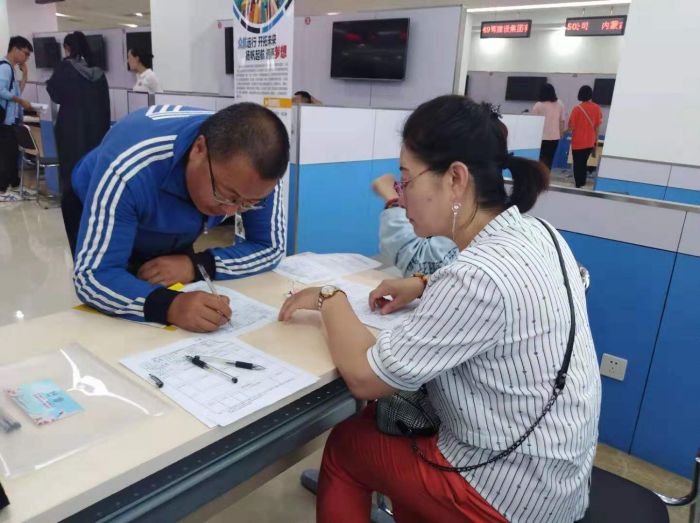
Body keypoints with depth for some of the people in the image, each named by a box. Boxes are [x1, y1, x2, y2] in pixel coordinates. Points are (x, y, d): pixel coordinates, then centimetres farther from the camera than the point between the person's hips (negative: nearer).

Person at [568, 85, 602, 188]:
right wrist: (596, 140, 12)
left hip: (578, 142, -4)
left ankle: (579, 185, 7)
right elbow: (597, 126, 3)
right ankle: (583, 182, 26)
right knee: (584, 163, 20)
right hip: (590, 142, 4)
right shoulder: (596, 108, -3)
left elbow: (571, 126, -13)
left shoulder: (577, 108, -15)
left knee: (577, 164, 7)